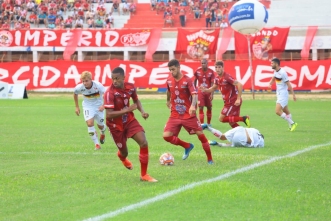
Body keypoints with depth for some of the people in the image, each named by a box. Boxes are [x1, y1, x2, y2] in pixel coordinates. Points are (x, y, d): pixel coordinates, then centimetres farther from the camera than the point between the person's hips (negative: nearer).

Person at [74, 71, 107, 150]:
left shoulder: (97, 85, -29)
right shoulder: (79, 87, -20)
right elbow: (75, 94, 3)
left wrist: (103, 105, -41)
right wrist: (77, 107, 6)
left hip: (99, 106, -1)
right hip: (88, 106, 1)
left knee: (100, 125, 10)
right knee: (89, 123, -20)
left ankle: (103, 134, 50)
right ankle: (96, 143, -8)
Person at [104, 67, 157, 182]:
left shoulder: (130, 87, -11)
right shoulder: (110, 93, -28)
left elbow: (136, 100, 11)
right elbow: (109, 115, -33)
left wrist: (142, 111, -7)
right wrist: (128, 110, -35)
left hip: (129, 120, 4)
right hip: (116, 125, -4)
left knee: (144, 143, -14)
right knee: (124, 152, 10)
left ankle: (144, 175, 0)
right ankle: (122, 157, 54)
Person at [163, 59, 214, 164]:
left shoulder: (187, 80, -14)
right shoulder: (169, 80, 1)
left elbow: (194, 95, -27)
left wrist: (193, 106, -46)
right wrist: (168, 101, 37)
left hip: (189, 115, -4)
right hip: (175, 115, 4)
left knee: (201, 135, -4)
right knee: (166, 136, -10)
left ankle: (210, 159, 11)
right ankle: (187, 146, 14)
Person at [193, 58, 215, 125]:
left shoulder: (211, 72, -9)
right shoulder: (197, 71, -5)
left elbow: (212, 84, -10)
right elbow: (195, 81, 8)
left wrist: (212, 94, -16)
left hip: (208, 92, 0)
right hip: (200, 91, 0)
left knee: (209, 108, 9)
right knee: (201, 108, -9)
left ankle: (208, 123, 24)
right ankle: (202, 124, -7)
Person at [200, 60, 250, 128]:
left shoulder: (227, 77, -19)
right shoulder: (217, 79, 6)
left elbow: (239, 85, -25)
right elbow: (213, 88, 21)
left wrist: (238, 99, -27)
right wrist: (205, 90, 0)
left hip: (233, 102, -9)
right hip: (228, 102, 9)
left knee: (221, 118, -10)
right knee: (231, 122, 10)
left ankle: (243, 118, -10)